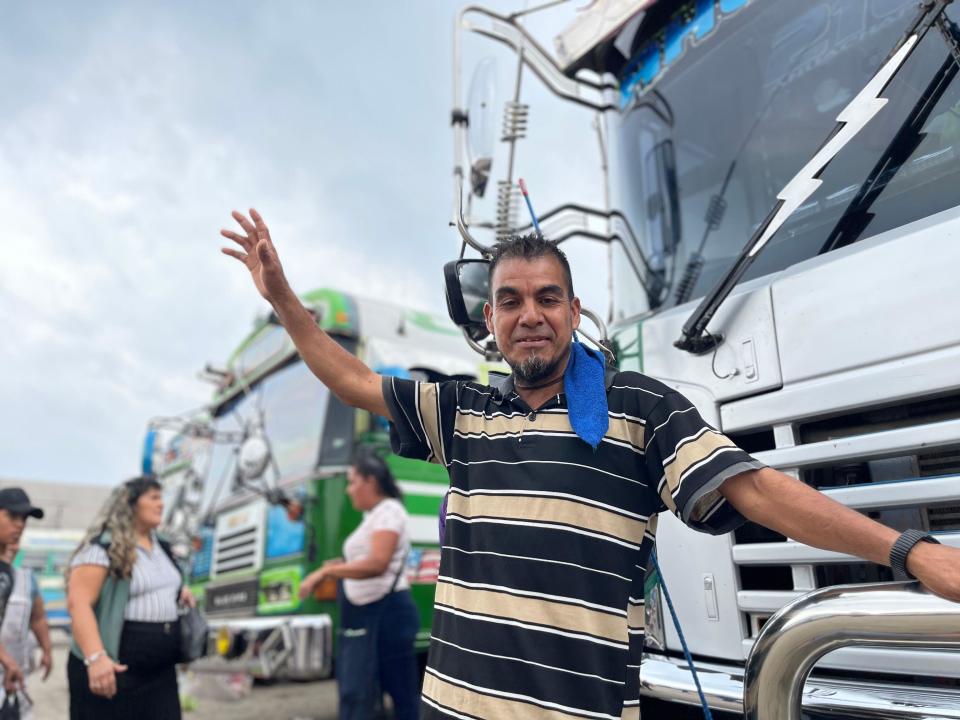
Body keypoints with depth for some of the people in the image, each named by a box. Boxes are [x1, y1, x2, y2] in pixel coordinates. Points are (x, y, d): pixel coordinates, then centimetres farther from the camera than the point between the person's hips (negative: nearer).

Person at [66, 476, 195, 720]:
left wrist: (181, 593, 7)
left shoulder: (162, 548, 14)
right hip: (115, 670, -7)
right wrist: (95, 657, -32)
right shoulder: (103, 547, -11)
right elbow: (78, 602, -21)